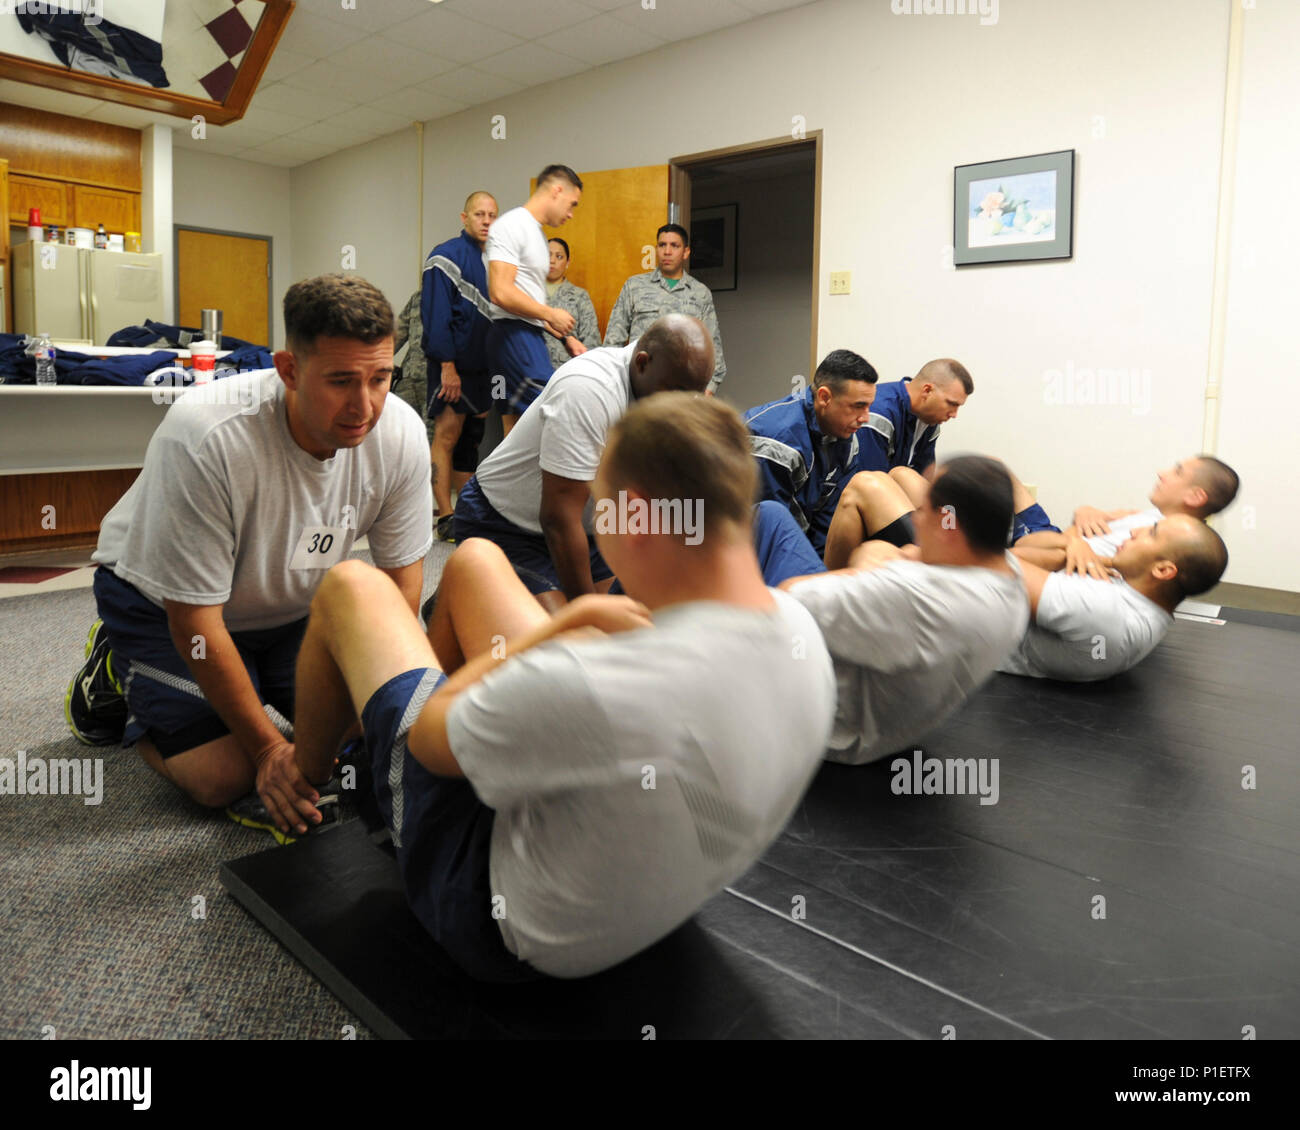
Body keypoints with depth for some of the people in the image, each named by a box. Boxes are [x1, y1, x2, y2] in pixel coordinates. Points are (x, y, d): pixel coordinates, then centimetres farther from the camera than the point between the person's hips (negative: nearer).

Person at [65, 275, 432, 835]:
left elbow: (401, 579, -11)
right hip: (161, 598, -4)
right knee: (224, 776, -16)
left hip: (288, 607, 5)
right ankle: (119, 672, 13)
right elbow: (194, 617, -28)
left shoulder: (401, 435, -23)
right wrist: (268, 747, -26)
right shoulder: (204, 437, -36)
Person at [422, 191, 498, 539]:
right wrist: (447, 365, -20)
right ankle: (446, 517, -4)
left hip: (483, 364, 7)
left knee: (472, 436, 11)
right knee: (447, 435, -6)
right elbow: (436, 314, -14)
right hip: (454, 363, -7)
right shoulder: (447, 256, -7)